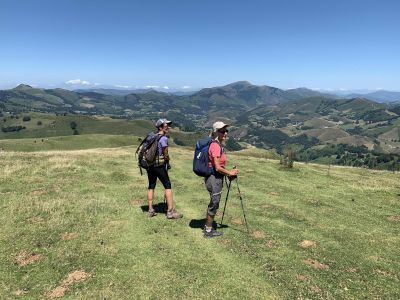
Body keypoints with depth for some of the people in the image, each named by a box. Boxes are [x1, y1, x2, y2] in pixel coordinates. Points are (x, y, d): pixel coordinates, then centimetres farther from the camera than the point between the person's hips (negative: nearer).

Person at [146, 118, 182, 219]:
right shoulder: (164, 138, -12)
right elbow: (166, 154, -13)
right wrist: (167, 163, 6)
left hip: (150, 164, 7)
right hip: (160, 165, -7)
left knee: (151, 187, 13)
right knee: (168, 186, 0)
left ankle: (150, 210, 18)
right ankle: (170, 211, 1)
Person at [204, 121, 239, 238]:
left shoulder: (218, 145, 10)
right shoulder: (215, 146, -20)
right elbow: (217, 168, -22)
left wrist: (228, 172, 10)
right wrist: (230, 173, -10)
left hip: (216, 177, 10)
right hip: (214, 178, -10)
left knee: (213, 203, 21)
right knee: (214, 204, 4)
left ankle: (207, 227, 35)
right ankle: (209, 231, 19)